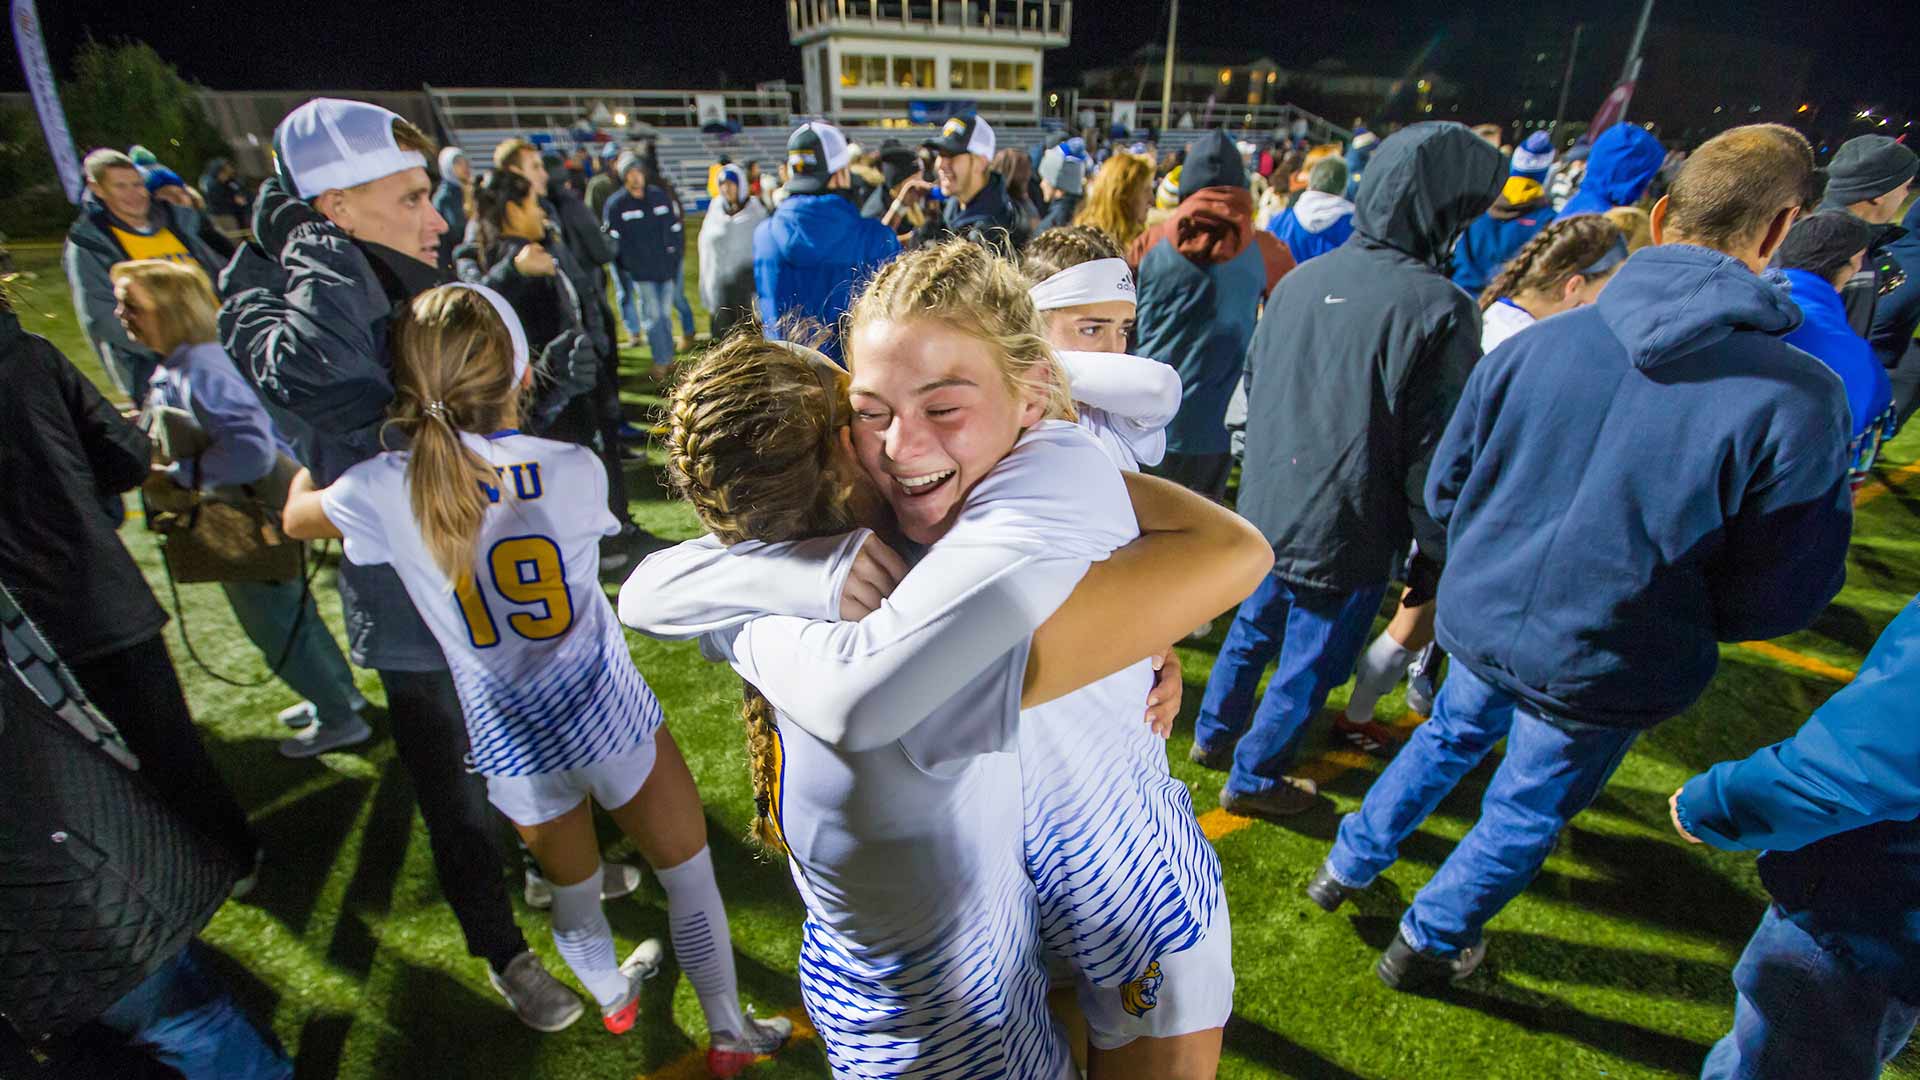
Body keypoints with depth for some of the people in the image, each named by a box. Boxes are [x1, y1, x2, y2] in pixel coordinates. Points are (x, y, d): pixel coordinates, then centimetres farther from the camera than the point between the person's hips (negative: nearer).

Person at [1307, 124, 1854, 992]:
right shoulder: (1797, 401, -20)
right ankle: (1425, 945, 39)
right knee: (1526, 814, 20)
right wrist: (1680, 604, 10)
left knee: (1448, 737, 29)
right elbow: (1778, 598, -11)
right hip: (1604, 669, -2)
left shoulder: (1536, 343, -12)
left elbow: (1442, 493, -2)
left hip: (1482, 618, 3)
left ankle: (1348, 865, 45)